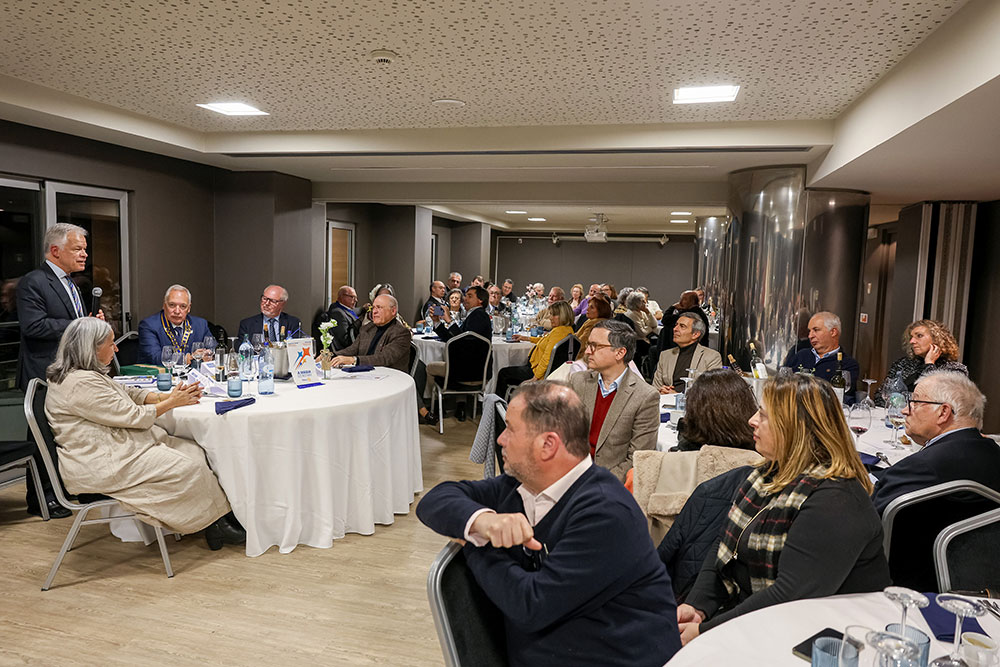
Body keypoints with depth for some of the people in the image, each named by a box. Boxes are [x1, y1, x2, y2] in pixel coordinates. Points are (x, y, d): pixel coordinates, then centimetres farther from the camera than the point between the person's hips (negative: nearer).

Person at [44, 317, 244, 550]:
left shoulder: (87, 374, 12)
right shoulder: (80, 384, -22)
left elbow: (127, 392, 17)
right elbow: (134, 416, -19)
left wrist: (167, 396, 2)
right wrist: (172, 402, -7)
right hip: (98, 465, -11)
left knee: (194, 451, -3)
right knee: (186, 468, -17)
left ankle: (216, 518, -2)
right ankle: (214, 523, 2)